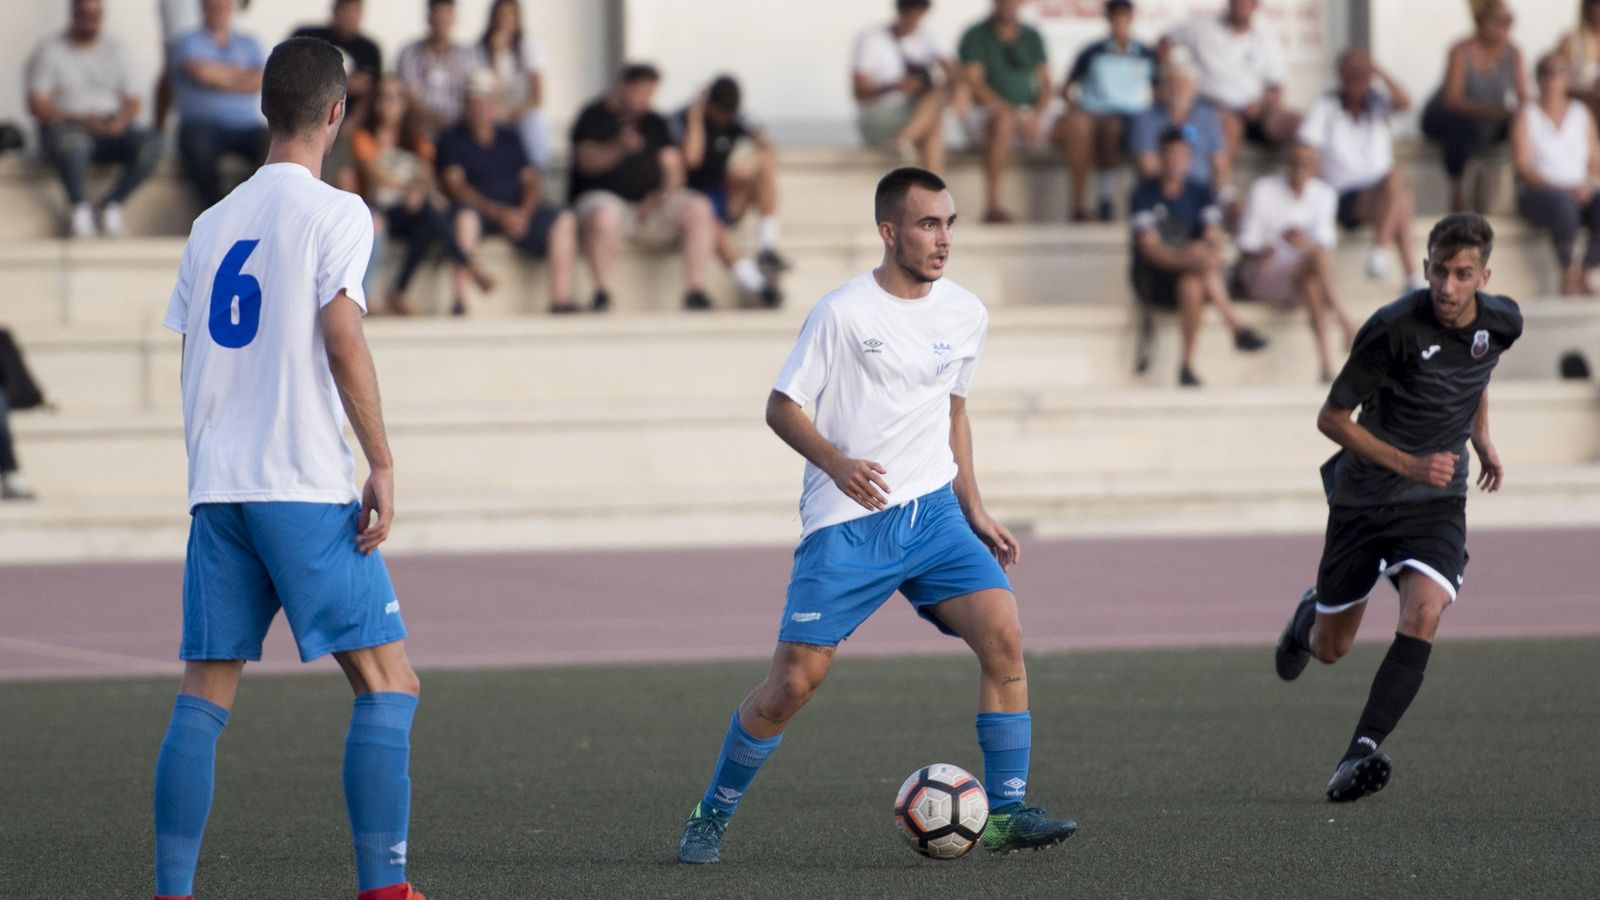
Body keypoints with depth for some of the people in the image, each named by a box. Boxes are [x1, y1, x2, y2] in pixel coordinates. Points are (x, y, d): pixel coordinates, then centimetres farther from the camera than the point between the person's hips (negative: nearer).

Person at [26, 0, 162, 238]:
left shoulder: (115, 49, 14)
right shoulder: (49, 51, 0)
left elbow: (131, 100, 13)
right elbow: (37, 105, -7)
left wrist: (122, 120, -12)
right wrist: (79, 121, -21)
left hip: (112, 129, 4)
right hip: (65, 127, -4)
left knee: (150, 143, -27)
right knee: (73, 142, -42)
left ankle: (112, 206, -14)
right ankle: (79, 208, -19)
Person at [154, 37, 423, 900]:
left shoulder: (212, 223, 15)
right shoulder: (334, 213, -3)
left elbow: (192, 361, 16)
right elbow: (342, 340, -13)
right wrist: (383, 464, -10)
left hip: (216, 491, 6)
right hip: (308, 488, -6)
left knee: (202, 699, 6)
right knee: (388, 683, -2)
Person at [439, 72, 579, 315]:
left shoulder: (510, 138, 19)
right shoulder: (453, 140, 5)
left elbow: (531, 182, 12)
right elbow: (454, 185, -8)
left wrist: (523, 212, -12)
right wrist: (499, 213, -19)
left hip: (517, 211, 5)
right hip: (479, 211, -5)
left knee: (564, 219, -16)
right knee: (465, 217, -39)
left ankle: (560, 297, -23)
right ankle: (460, 300, -43)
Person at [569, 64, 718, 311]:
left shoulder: (656, 123, 19)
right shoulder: (594, 117, 4)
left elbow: (672, 164, 15)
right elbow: (586, 161, -11)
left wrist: (664, 193, -8)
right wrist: (619, 148, -30)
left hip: (649, 205, 5)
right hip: (604, 196, -5)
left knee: (699, 208, -20)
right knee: (604, 216, -41)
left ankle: (695, 289, -23)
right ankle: (602, 293, -29)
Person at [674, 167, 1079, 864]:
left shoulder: (966, 314, 7)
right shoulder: (844, 312, -9)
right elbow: (782, 407, -5)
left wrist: (975, 512, 15)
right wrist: (837, 462, -22)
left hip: (932, 512, 4)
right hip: (845, 526, -4)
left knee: (1003, 635, -17)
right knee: (793, 682, -6)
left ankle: (1004, 815, -9)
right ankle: (711, 818, 15)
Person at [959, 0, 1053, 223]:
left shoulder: (1032, 37, 12)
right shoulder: (976, 36, -1)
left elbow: (1046, 83, 7)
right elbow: (974, 83, -12)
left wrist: (1037, 114, -14)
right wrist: (1008, 111, -24)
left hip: (1030, 111, 4)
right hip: (990, 110, -4)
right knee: (1003, 121, -40)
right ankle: (993, 205, -40)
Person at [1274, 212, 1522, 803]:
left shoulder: (1501, 322, -5)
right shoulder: (1394, 329, -21)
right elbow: (1332, 418, -13)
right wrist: (1408, 464, -21)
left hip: (1436, 500, 2)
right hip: (1363, 495, -2)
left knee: (1423, 614, -25)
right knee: (1330, 649, 10)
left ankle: (1361, 754, -29)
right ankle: (1309, 617, 49)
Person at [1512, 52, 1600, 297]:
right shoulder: (1527, 116, 2)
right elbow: (1522, 166, -7)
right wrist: (1561, 189, -20)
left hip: (1579, 193, 4)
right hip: (1537, 193, -4)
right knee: (1563, 204, -40)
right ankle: (1568, 276, -26)